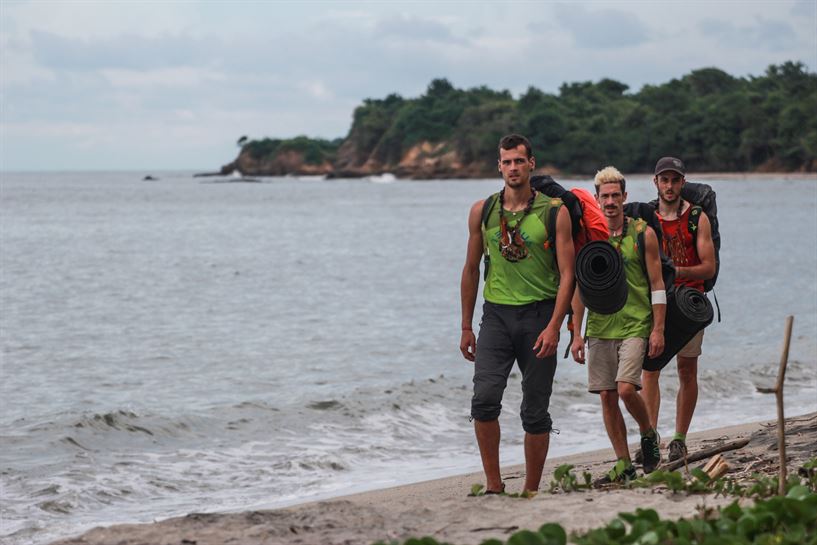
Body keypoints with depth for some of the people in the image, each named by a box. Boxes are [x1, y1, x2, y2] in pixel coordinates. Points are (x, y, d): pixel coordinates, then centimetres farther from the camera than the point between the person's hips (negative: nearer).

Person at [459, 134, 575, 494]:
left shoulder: (554, 212, -1)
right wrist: (466, 328, 12)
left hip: (539, 315, -1)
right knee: (484, 398, -16)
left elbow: (567, 274, -4)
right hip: (496, 315, 1)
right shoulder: (482, 211, 7)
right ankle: (493, 484, -7)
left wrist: (553, 326, -15)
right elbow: (471, 270, 14)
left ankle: (531, 491, 15)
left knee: (535, 412, 4)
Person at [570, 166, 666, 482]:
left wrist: (658, 329, -6)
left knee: (626, 389, -17)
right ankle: (624, 465, 12)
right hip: (599, 328, 3)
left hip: (635, 325, -3)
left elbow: (657, 285, 1)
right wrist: (576, 334, 4)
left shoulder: (643, 234, -1)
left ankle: (649, 435, 12)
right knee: (607, 396, 3)